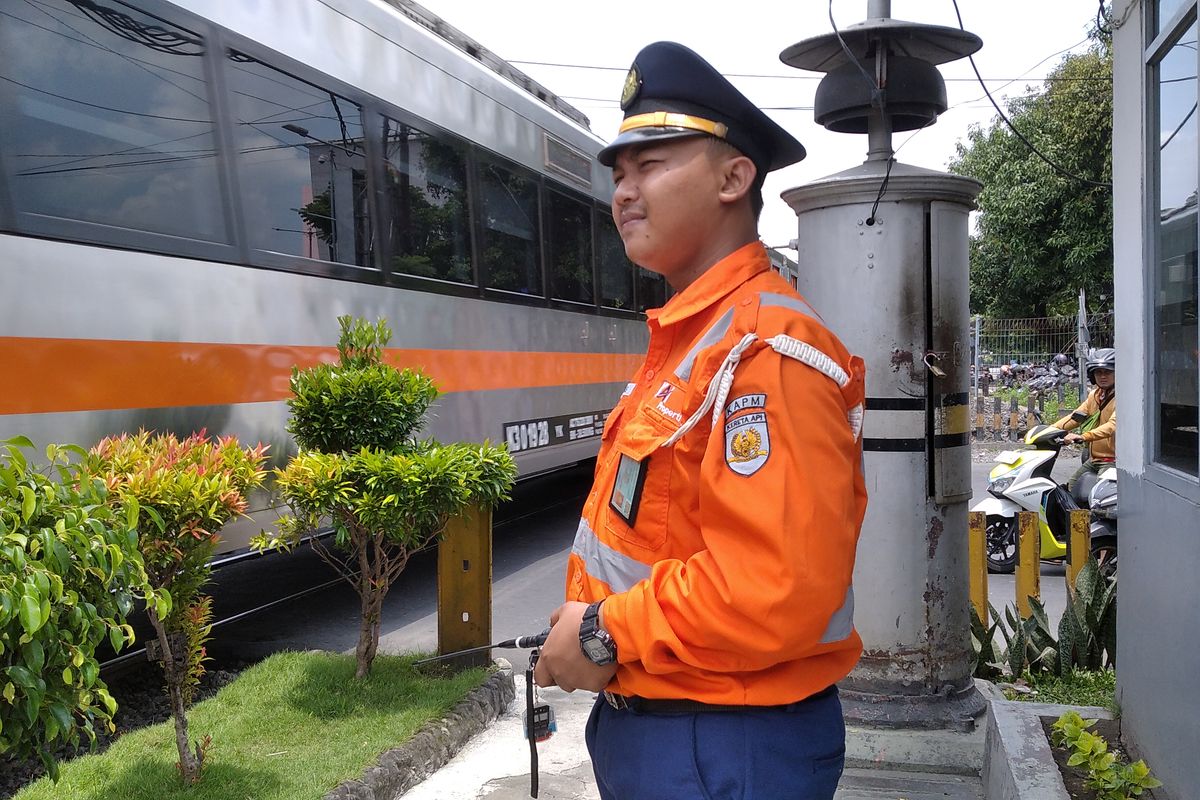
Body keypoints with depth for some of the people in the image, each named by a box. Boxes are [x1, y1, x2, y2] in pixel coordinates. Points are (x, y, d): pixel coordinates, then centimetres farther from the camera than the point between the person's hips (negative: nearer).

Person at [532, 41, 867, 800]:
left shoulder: (766, 349, -22)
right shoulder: (686, 337, 9)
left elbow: (781, 587, -31)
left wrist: (608, 636, -19)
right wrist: (592, 618, 3)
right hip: (646, 718, 9)